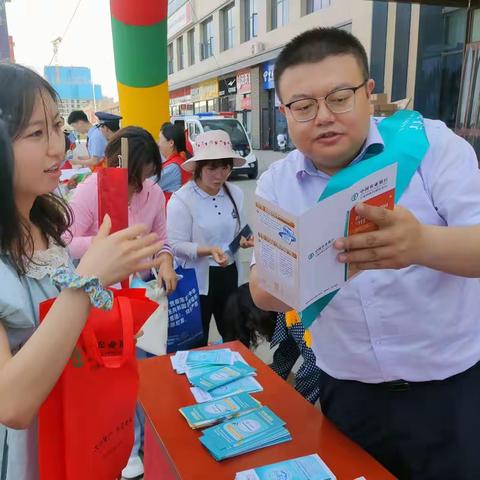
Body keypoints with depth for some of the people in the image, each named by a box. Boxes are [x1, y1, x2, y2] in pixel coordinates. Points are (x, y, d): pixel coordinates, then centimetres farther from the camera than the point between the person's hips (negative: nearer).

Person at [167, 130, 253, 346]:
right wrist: (208, 250, -30)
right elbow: (175, 245, -17)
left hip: (229, 274, 5)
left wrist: (243, 240, -6)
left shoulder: (235, 194, 2)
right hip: (198, 279, -5)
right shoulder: (181, 199, -15)